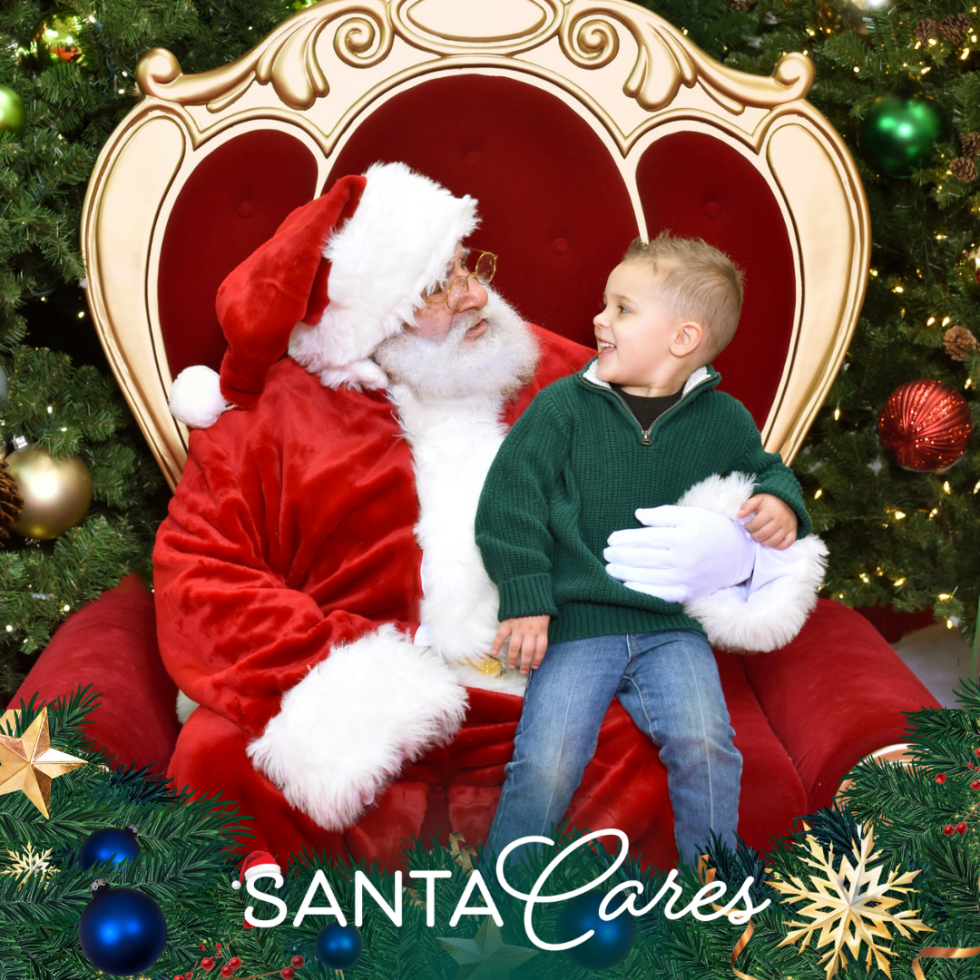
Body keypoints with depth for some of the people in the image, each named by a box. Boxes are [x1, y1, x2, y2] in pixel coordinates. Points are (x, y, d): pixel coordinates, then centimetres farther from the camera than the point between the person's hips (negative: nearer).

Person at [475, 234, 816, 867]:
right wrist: (525, 597, -8)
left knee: (705, 749, -18)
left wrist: (780, 505, 4)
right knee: (546, 764, -17)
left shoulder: (724, 421, 8)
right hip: (575, 624, -1)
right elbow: (510, 497, 0)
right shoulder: (562, 405, 2)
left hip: (672, 628, 2)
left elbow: (766, 471, 28)